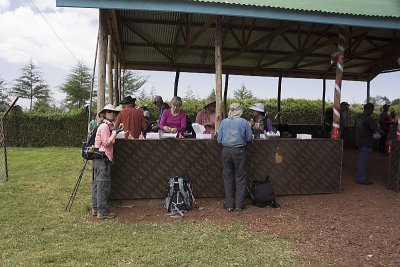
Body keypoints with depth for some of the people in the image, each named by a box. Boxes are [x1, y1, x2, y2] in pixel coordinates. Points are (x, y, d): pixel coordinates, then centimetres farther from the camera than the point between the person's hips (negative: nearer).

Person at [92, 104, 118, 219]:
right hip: (103, 158, -10)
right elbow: (106, 143, -16)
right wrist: (114, 133, -10)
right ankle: (102, 212, -1)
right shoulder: (104, 126, -11)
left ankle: (96, 208, 23)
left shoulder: (109, 126, 18)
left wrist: (115, 131, 13)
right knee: (103, 184, -6)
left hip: (99, 158, 10)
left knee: (97, 183, 14)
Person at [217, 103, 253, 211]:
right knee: (240, 178, 8)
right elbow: (249, 138, 0)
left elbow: (219, 139, 2)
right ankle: (239, 205, 12)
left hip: (226, 151, 2)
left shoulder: (223, 122, 0)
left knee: (228, 178, 10)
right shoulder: (244, 122, -4)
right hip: (239, 151, -2)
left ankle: (229, 205, 14)